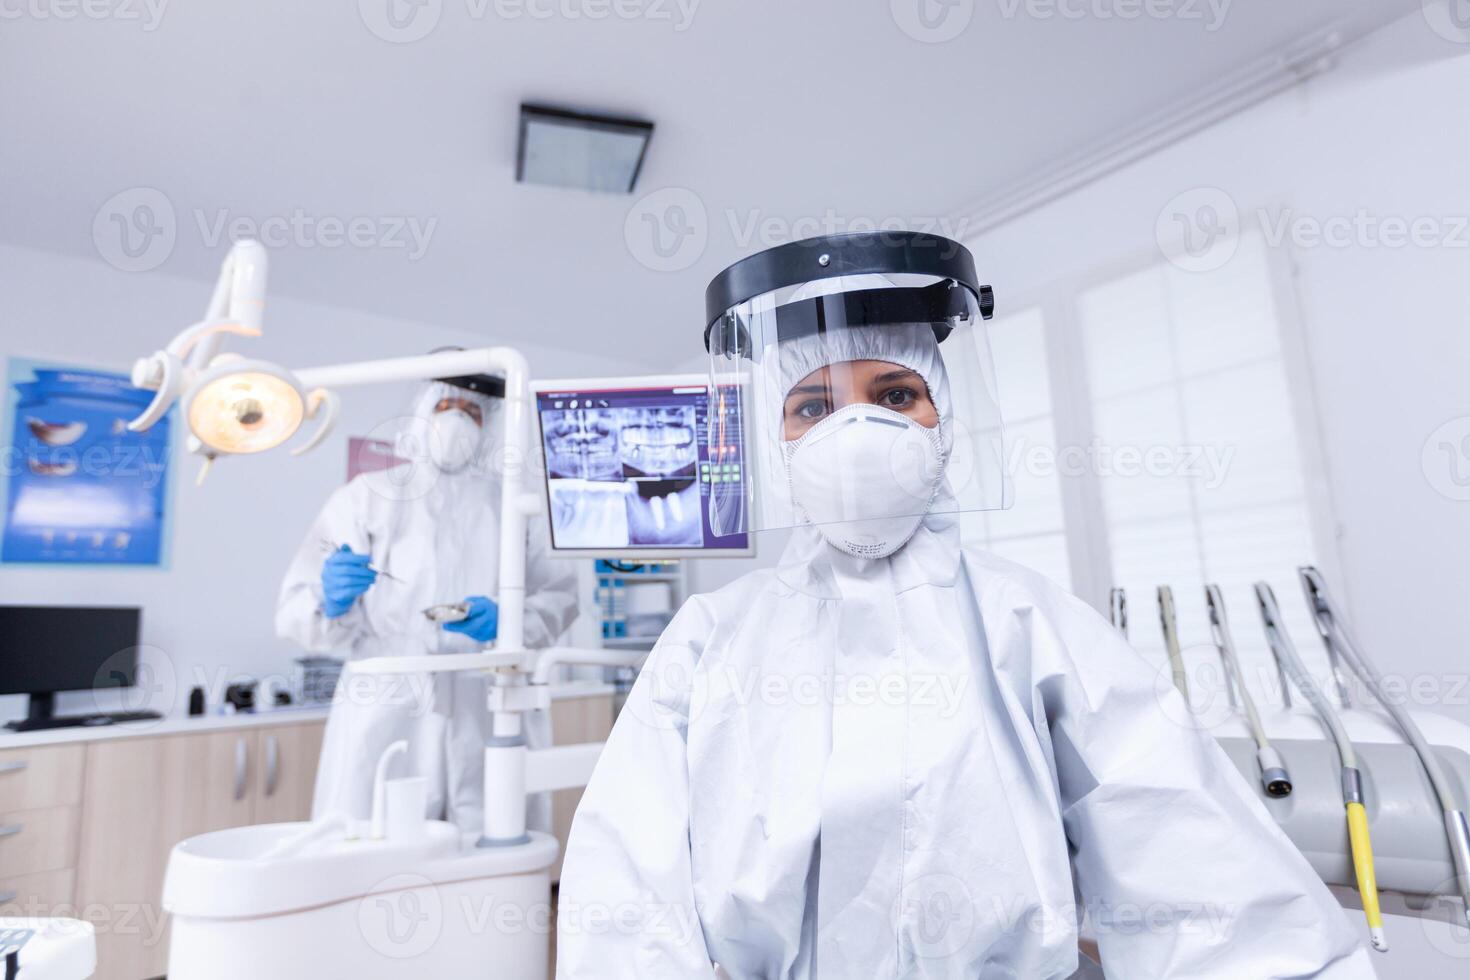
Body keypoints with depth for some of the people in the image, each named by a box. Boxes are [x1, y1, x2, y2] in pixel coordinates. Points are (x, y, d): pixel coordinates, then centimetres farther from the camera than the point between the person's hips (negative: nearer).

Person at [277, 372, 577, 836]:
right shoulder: (368, 495, 8)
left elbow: (559, 596, 7)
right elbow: (295, 611, 1)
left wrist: (507, 620, -11)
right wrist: (331, 601, -21)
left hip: (493, 722, 2)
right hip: (387, 719, -1)